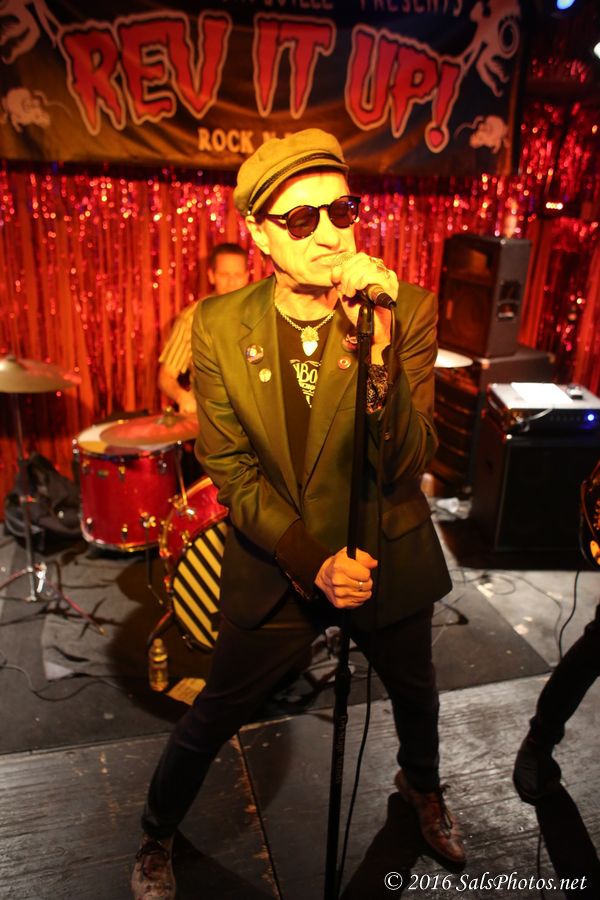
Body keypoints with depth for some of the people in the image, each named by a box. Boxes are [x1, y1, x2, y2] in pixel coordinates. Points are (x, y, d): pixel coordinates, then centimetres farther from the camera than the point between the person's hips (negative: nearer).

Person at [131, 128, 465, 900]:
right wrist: (312, 562, -18)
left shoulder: (408, 310, -16)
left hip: (389, 559, 2)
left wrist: (378, 351, -36)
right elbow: (232, 474, -10)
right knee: (212, 719, 13)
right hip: (277, 567, -1)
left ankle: (422, 785, 62)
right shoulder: (218, 327, -14)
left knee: (414, 693, 25)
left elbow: (404, 469, -21)